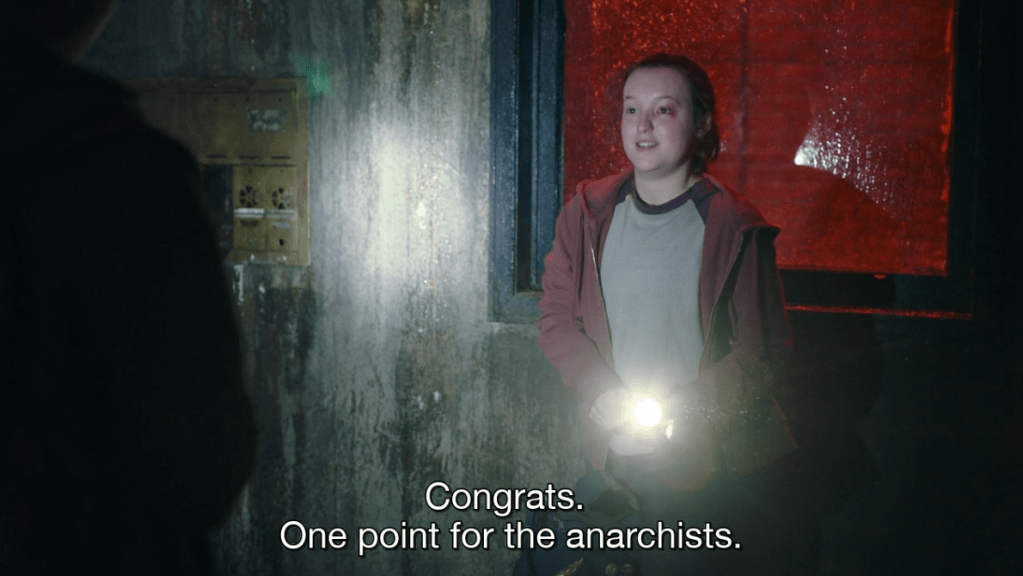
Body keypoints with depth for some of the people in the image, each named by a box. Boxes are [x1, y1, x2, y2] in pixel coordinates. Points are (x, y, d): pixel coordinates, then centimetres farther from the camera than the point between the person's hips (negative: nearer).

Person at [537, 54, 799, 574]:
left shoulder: (734, 228, -8)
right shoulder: (589, 214, 2)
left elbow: (764, 351, -7)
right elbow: (556, 318, 5)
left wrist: (681, 407, -18)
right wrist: (606, 398, -10)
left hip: (708, 461, -3)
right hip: (616, 460, 3)